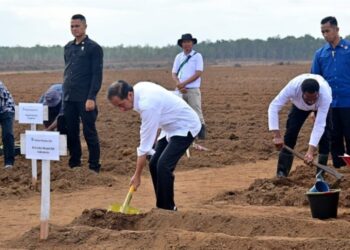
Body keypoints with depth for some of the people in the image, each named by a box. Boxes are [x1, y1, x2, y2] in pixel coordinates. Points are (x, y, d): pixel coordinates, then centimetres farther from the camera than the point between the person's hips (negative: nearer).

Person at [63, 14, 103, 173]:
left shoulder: (93, 48, -5)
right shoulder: (68, 48, 14)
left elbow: (97, 75, -10)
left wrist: (91, 98, -17)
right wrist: (65, 91, 14)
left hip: (85, 99, -6)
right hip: (68, 98, 6)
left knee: (89, 133, -2)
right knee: (70, 132, 8)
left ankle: (94, 167, 5)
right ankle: (74, 164, 18)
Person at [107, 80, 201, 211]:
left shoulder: (148, 105, -35)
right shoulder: (138, 88, -9)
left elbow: (145, 144, -29)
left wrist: (137, 175, -22)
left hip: (185, 127, -10)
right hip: (172, 126, 10)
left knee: (163, 166, -21)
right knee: (154, 165, 4)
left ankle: (167, 209, -10)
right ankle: (162, 208, 12)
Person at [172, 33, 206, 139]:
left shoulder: (197, 56, 0)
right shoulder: (178, 57, 13)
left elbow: (198, 74, -9)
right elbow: (174, 74, 9)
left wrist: (184, 83, -14)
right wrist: (179, 85, -11)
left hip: (193, 90, -4)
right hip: (180, 90, 4)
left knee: (196, 113, -8)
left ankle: (201, 132, -5)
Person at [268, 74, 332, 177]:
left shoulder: (325, 94, -46)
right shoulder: (293, 87, -45)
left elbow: (319, 124, -46)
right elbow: (273, 107, -41)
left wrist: (310, 151, -52)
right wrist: (277, 135, -47)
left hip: (322, 105, -1)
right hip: (299, 105, 1)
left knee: (324, 135, -16)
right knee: (290, 133, -10)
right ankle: (282, 173, -3)